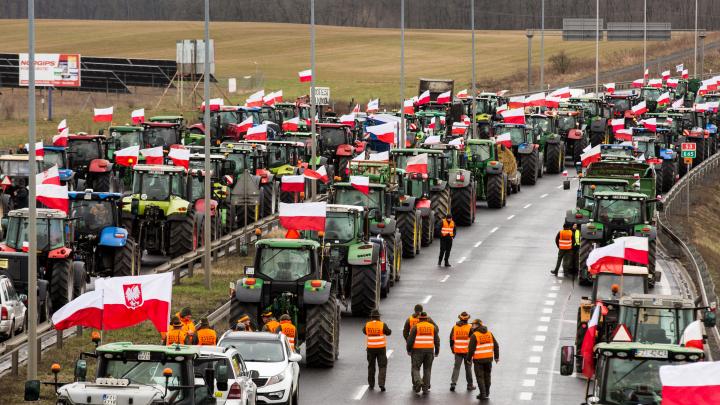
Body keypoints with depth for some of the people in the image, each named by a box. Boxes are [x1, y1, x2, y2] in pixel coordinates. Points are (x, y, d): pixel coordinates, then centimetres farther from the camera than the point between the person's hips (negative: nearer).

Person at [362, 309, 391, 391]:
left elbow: (364, 331, 18)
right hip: (381, 348, -2)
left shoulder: (367, 325, -3)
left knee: (371, 366, 17)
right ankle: (381, 383, -13)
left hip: (371, 348, 2)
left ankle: (371, 384, 22)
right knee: (382, 366, 3)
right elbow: (388, 332, 4)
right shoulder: (382, 325, -11)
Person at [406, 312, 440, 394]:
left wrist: (408, 350, 6)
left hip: (418, 350, -3)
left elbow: (410, 339, -6)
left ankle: (418, 382, -21)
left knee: (415, 368, 4)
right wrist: (437, 351, 15)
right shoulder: (433, 327, 7)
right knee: (427, 370, 10)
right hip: (429, 350, 3)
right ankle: (425, 388, 8)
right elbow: (437, 340, 7)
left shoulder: (416, 327, -3)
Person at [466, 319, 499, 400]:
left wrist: (469, 358, -1)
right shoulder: (489, 334, 6)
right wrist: (496, 356, 18)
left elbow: (471, 348, -14)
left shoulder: (474, 335, -12)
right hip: (489, 359, 5)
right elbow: (496, 345, 9)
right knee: (487, 376, 17)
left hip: (478, 360, -5)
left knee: (480, 377, 2)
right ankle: (487, 393, 25)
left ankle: (483, 394, -1)